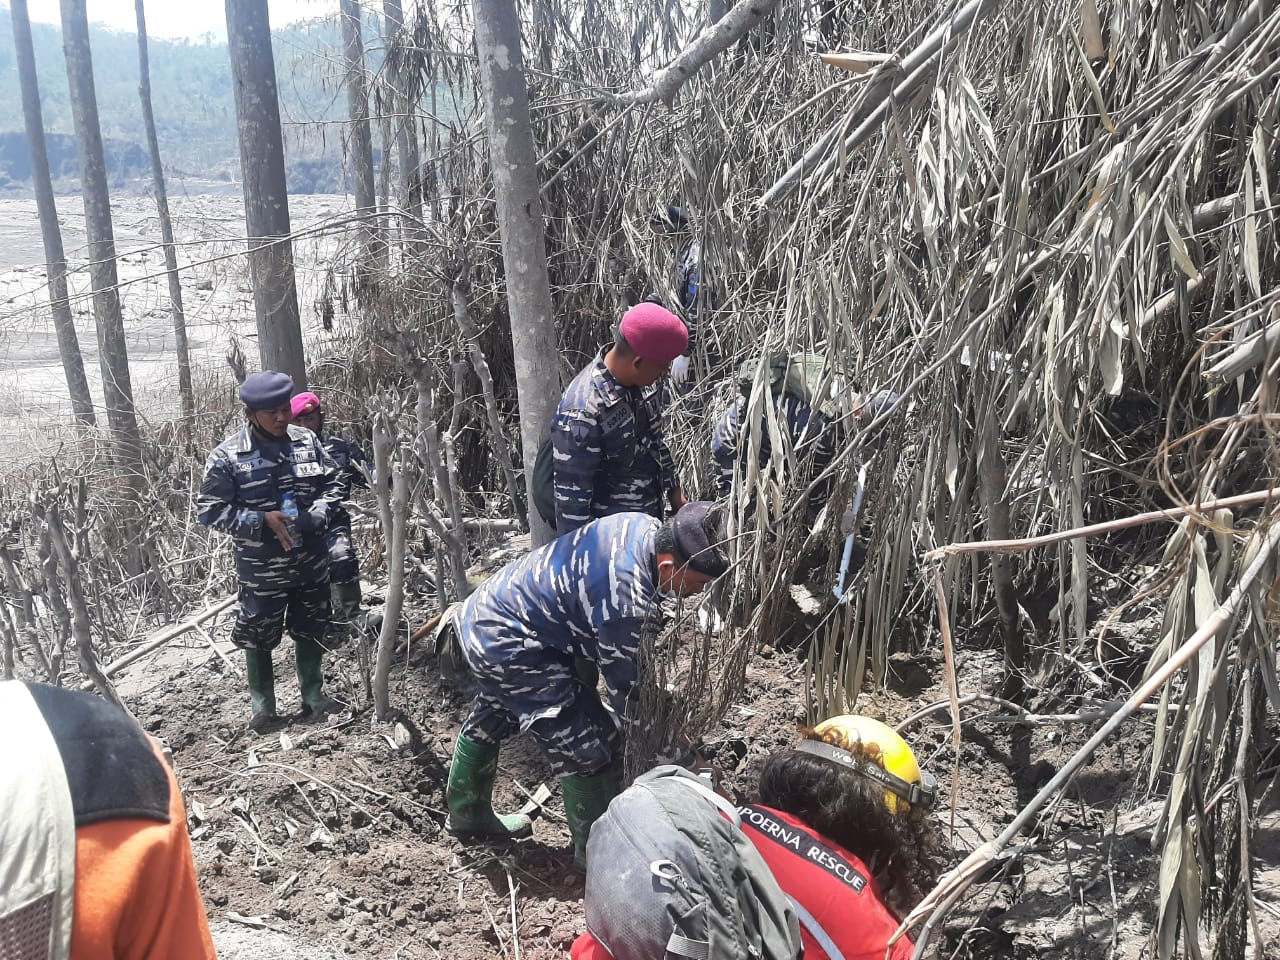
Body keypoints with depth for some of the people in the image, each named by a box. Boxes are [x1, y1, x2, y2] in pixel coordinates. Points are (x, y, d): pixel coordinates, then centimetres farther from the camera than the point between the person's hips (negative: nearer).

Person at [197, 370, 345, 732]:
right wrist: (262, 521, -20)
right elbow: (209, 510, -10)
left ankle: (314, 696, 35)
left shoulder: (307, 441, -4)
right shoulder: (227, 456, -14)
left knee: (311, 630, 17)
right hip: (260, 569, -3)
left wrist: (314, 516, -12)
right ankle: (263, 706, 29)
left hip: (310, 562, 3)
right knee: (258, 636, 10)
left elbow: (333, 483, 6)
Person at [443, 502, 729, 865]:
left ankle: (466, 812, 55)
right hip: (506, 646, -10)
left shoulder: (642, 524, -8)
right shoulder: (627, 601, -33)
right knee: (590, 747, -4)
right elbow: (626, 688, -19)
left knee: (490, 721, 31)